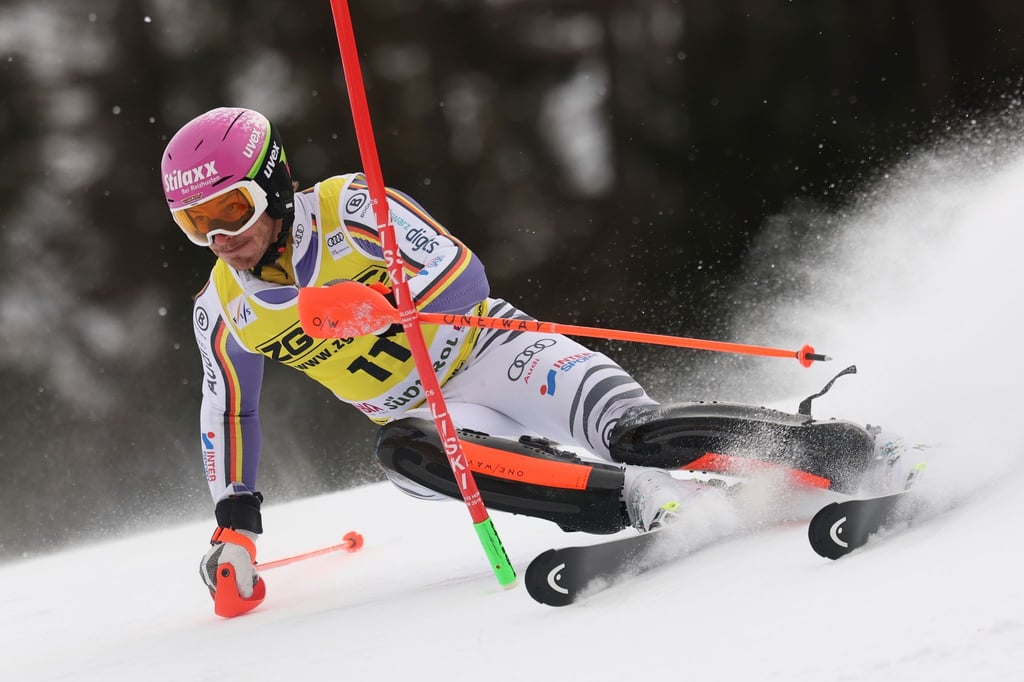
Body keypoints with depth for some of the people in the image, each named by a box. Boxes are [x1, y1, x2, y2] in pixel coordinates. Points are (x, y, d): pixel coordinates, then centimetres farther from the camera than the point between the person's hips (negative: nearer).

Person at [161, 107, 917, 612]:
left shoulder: (350, 208, -15)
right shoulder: (224, 311, 1)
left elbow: (463, 277, -22)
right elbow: (229, 415, 15)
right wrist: (234, 527, 8)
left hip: (492, 353, -4)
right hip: (426, 414, 4)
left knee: (634, 434, -29)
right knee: (403, 451, -33)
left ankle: (842, 451, -20)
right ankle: (649, 501, -39)